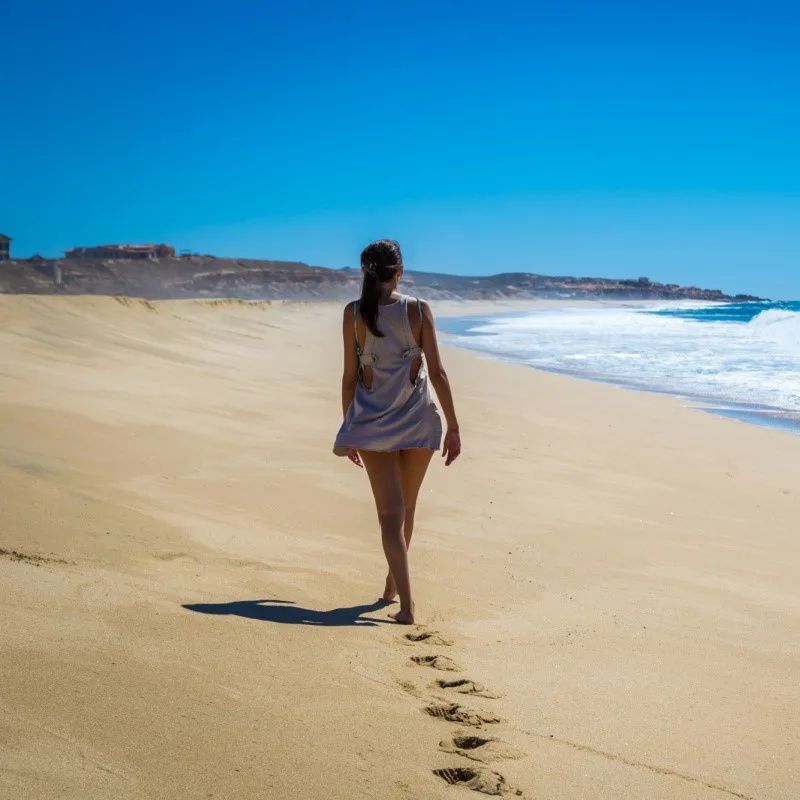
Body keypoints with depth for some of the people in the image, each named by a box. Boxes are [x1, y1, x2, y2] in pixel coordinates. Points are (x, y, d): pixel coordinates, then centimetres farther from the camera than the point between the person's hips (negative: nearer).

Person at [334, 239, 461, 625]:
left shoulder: (354, 313, -4)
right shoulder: (418, 309, -5)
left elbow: (350, 376, -2)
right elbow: (437, 372, -7)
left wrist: (349, 431, 8)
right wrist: (453, 427, -2)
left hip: (373, 420, -1)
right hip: (417, 419, 1)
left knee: (390, 513, 1)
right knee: (406, 509, 20)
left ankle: (406, 604, -11)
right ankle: (393, 584, 37)